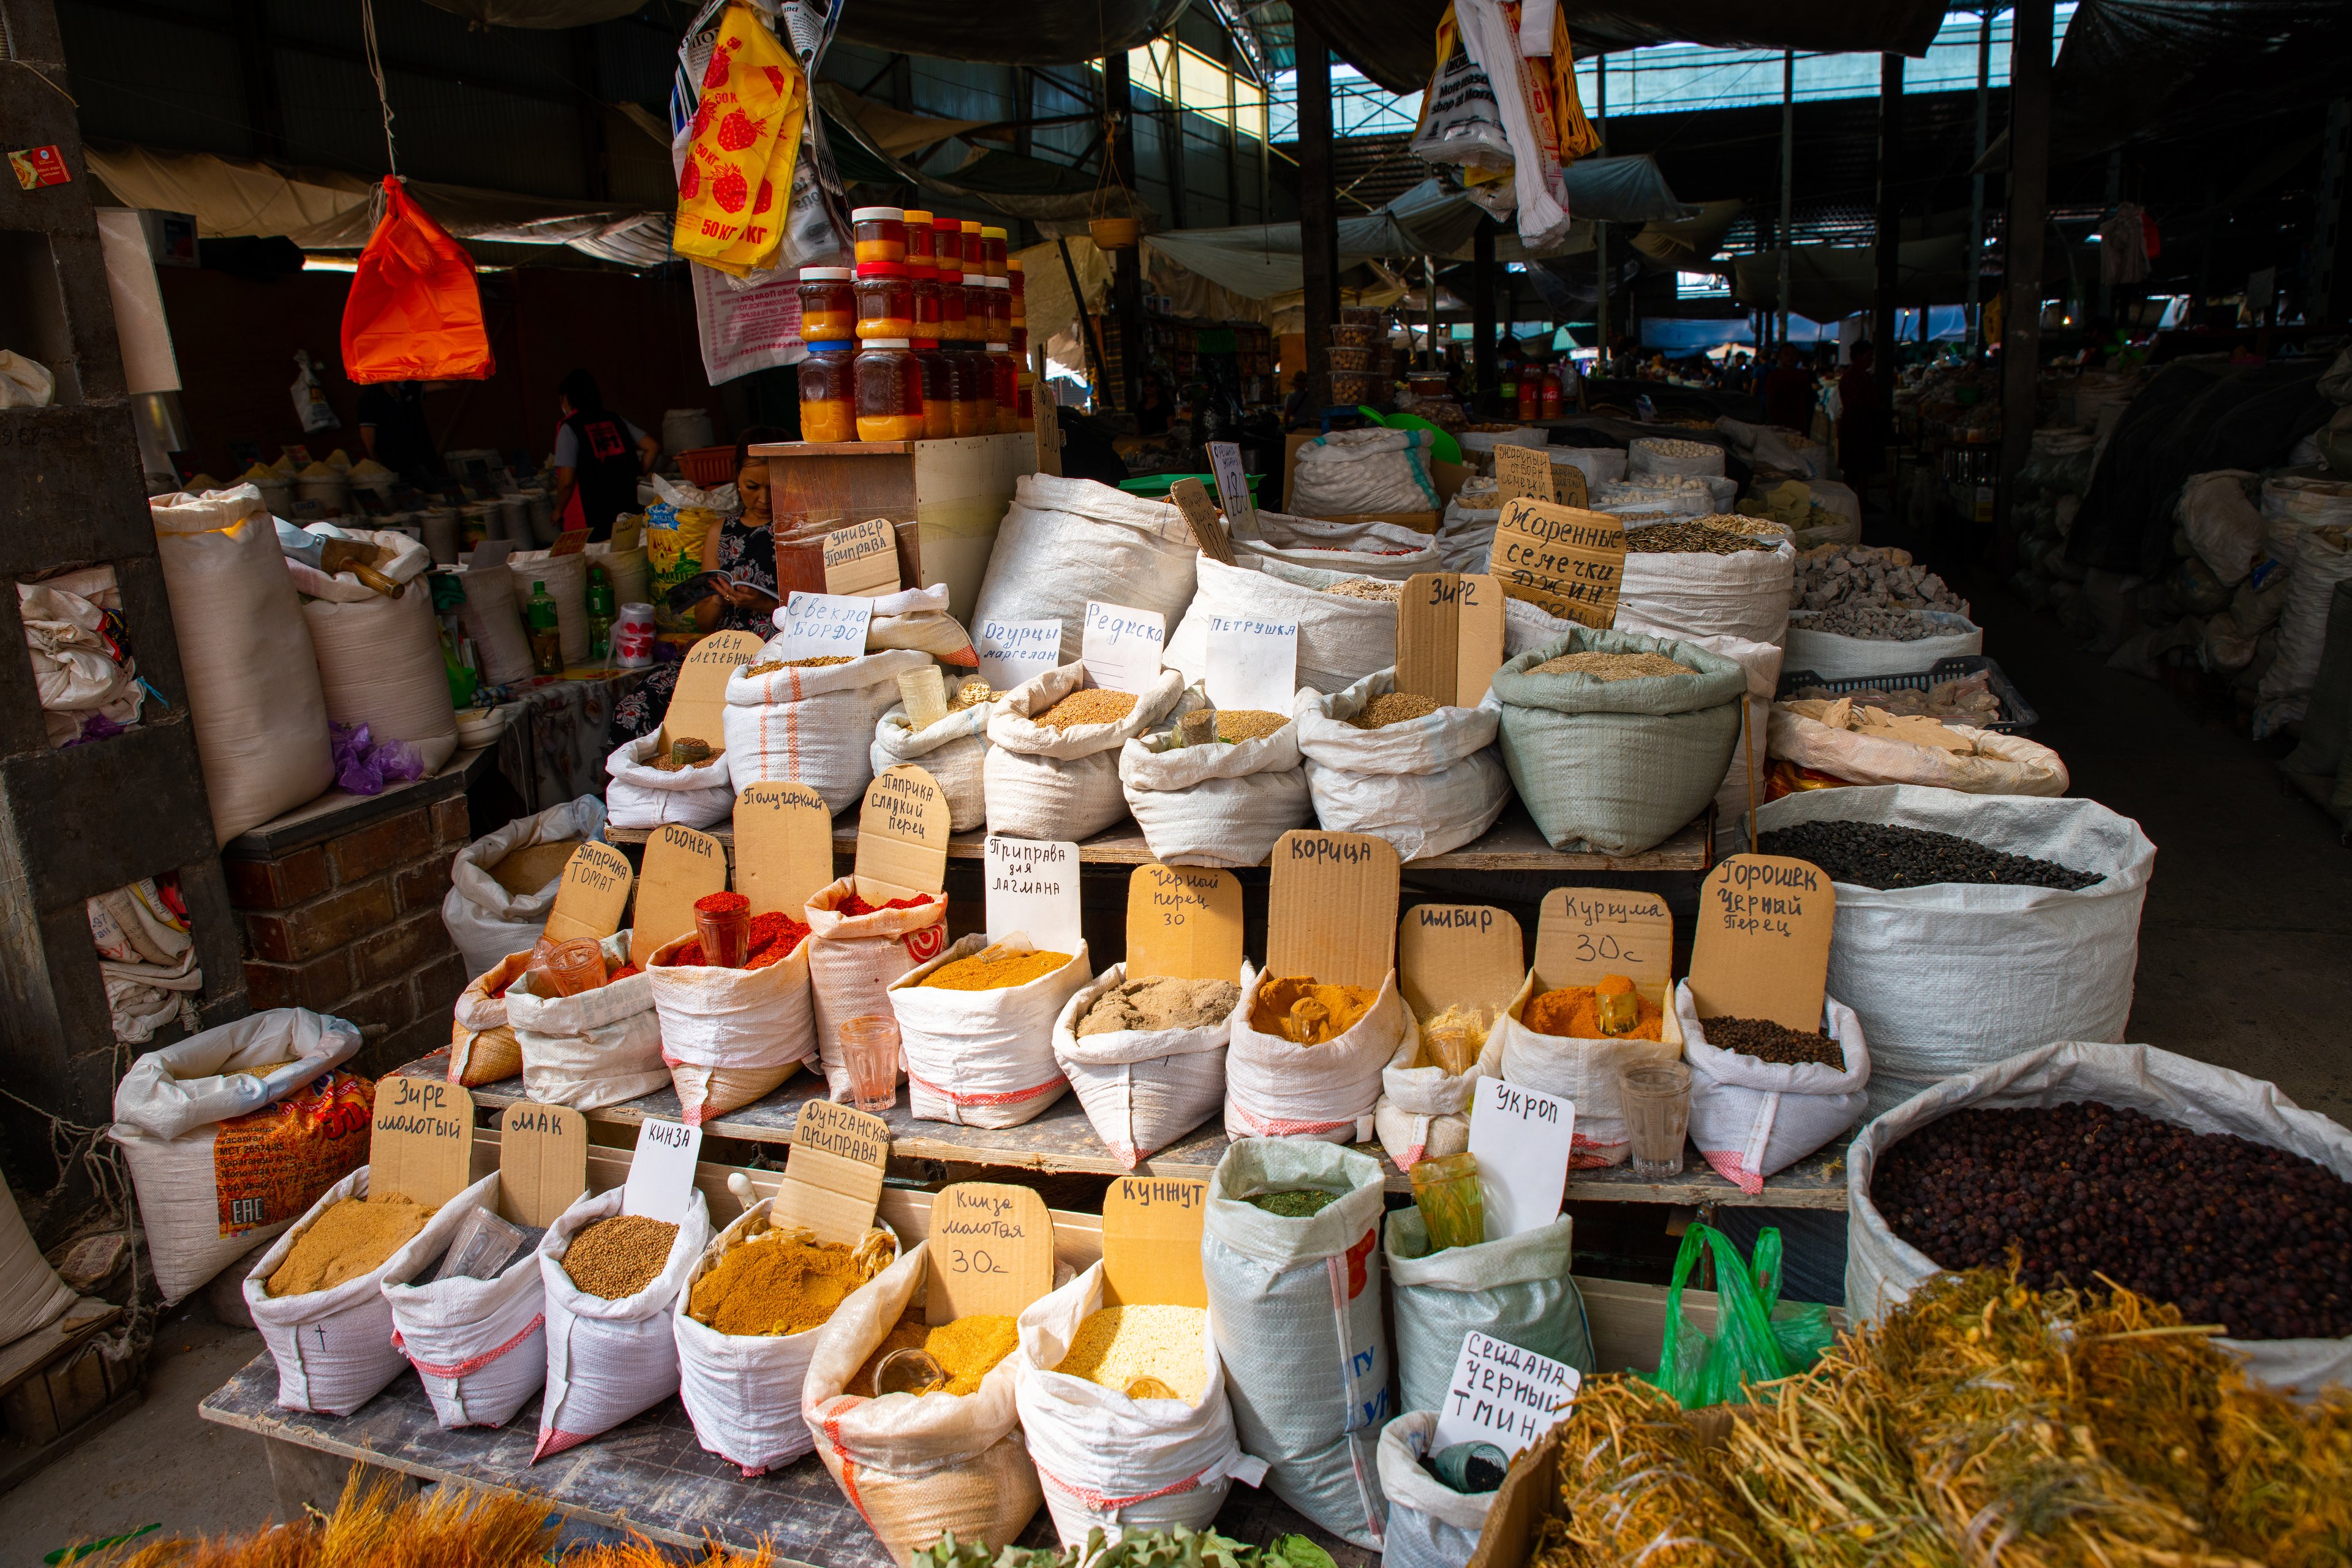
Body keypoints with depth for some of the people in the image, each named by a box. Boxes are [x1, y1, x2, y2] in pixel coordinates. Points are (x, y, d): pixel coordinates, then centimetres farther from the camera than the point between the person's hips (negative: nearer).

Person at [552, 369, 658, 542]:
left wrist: (558, 511, 2)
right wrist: (635, 476, 15)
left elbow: (567, 481, -13)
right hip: (626, 513, 6)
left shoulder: (570, 428, -8)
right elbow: (653, 447, 7)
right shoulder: (616, 421, 8)